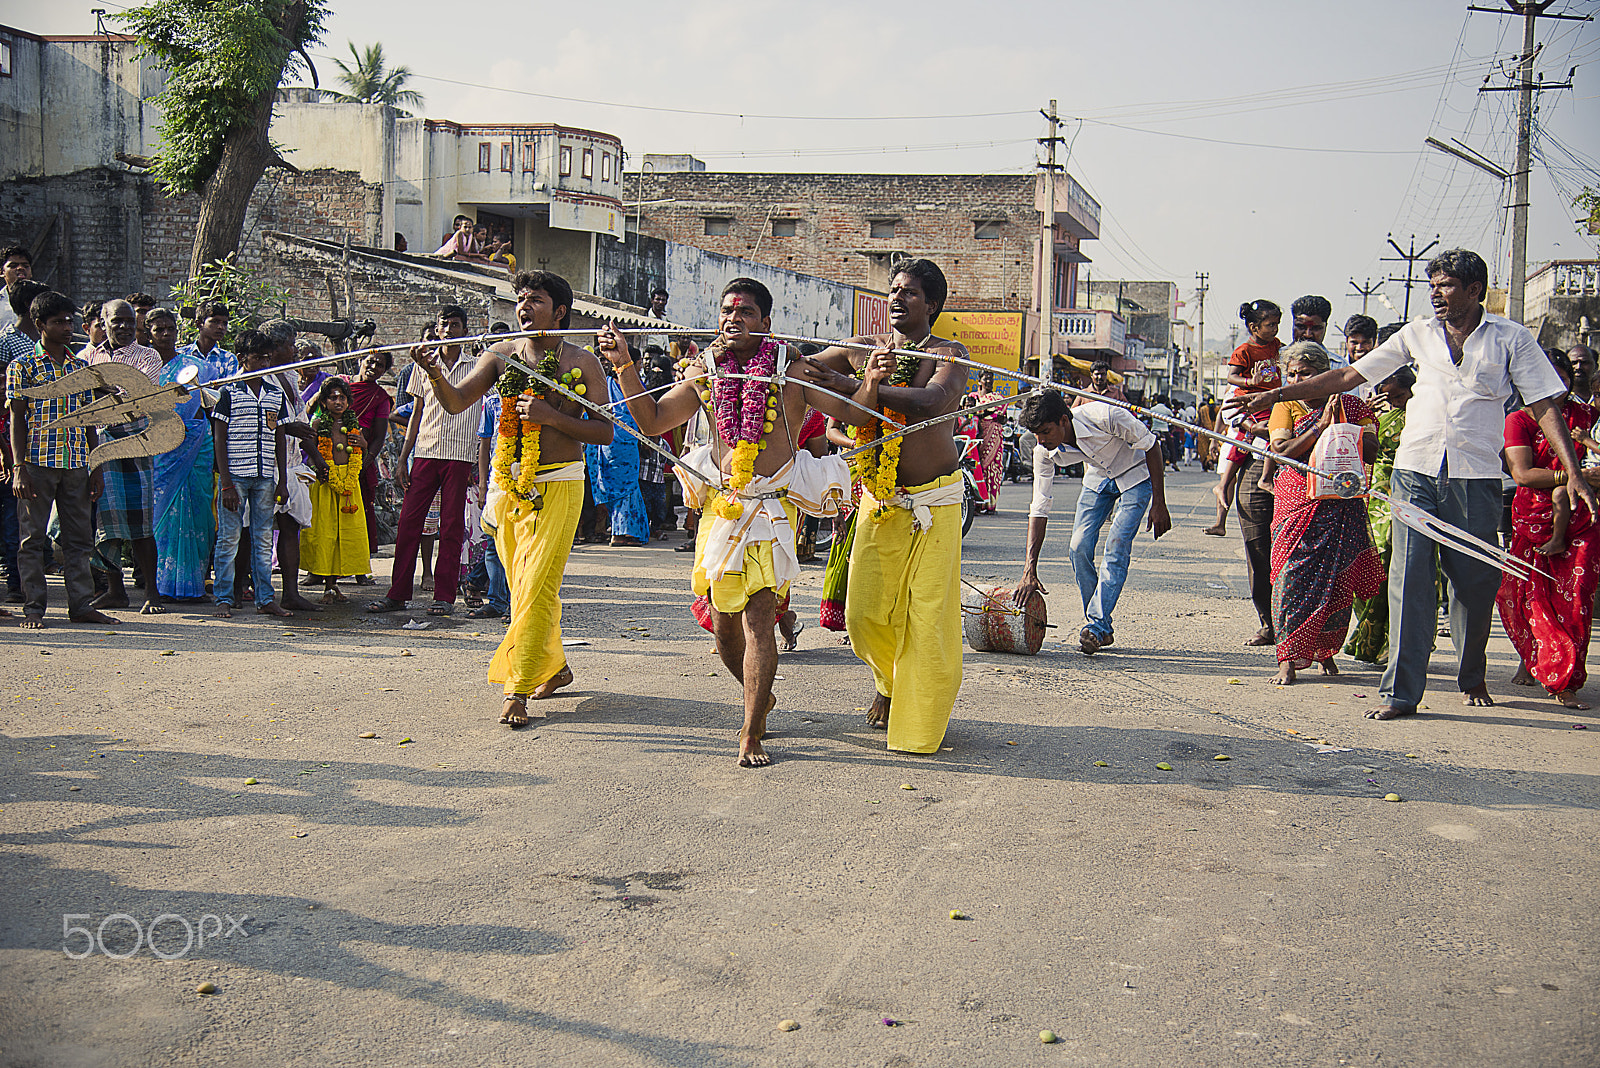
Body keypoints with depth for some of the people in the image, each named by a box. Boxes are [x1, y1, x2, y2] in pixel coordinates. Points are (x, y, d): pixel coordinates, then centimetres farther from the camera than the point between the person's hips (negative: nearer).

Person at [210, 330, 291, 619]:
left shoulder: (276, 393, 11)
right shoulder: (228, 392, -2)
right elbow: (219, 439, -4)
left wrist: (282, 480, 8)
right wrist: (226, 483, -11)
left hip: (265, 477, 4)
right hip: (235, 475, -4)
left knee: (263, 538, 8)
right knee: (228, 538, -1)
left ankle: (265, 598, 12)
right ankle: (224, 599, 5)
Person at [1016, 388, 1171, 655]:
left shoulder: (1105, 417, -36)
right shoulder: (1044, 452, -21)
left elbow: (1151, 446, -21)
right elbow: (1039, 509, -16)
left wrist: (1159, 505, -19)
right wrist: (1030, 571, -21)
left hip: (1136, 473, -5)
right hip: (1098, 477, 5)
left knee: (1116, 546, -20)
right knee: (1079, 547, -9)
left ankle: (1095, 626, -18)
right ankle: (1104, 630, 3)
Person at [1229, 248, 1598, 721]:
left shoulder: (1511, 338, 5)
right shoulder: (1417, 335, 11)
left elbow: (1545, 407, 3)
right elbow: (1349, 375, 13)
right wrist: (1275, 394, 7)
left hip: (1475, 477, -1)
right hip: (1415, 472, 1)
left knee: (1476, 580, 4)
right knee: (1409, 578, -8)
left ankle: (1471, 677, 27)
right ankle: (1401, 690, -8)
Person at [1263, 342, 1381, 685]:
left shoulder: (1353, 406, 10)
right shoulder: (1285, 406, 9)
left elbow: (1371, 452, 1)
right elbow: (1282, 449, -6)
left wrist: (1340, 424, -10)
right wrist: (1321, 426, -12)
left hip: (1343, 504, 1)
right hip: (1298, 501, -1)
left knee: (1336, 579, 0)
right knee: (1292, 576, -11)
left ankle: (1325, 650, 17)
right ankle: (1288, 659, -10)